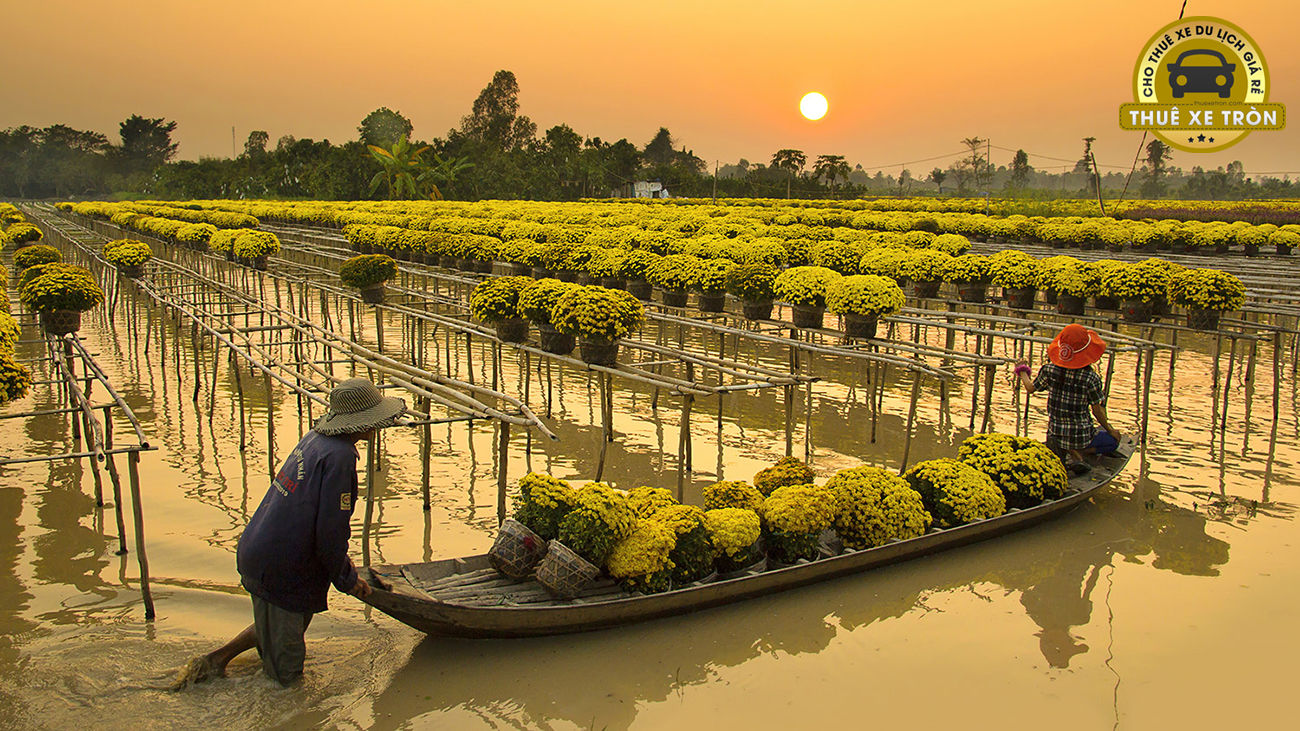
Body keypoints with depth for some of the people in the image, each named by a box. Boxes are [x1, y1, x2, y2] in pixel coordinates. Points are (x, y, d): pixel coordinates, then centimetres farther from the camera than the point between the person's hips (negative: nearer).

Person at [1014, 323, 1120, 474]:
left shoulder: (1049, 371, -11)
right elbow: (1097, 410, -9)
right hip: (1081, 436, -3)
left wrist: (1022, 371, 26)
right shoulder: (1091, 378, -19)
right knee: (1113, 440, 24)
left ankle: (1062, 450, 3)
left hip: (1055, 433, 3)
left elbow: (1030, 388, 5)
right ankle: (1078, 452, -3)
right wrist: (1110, 430, 9)